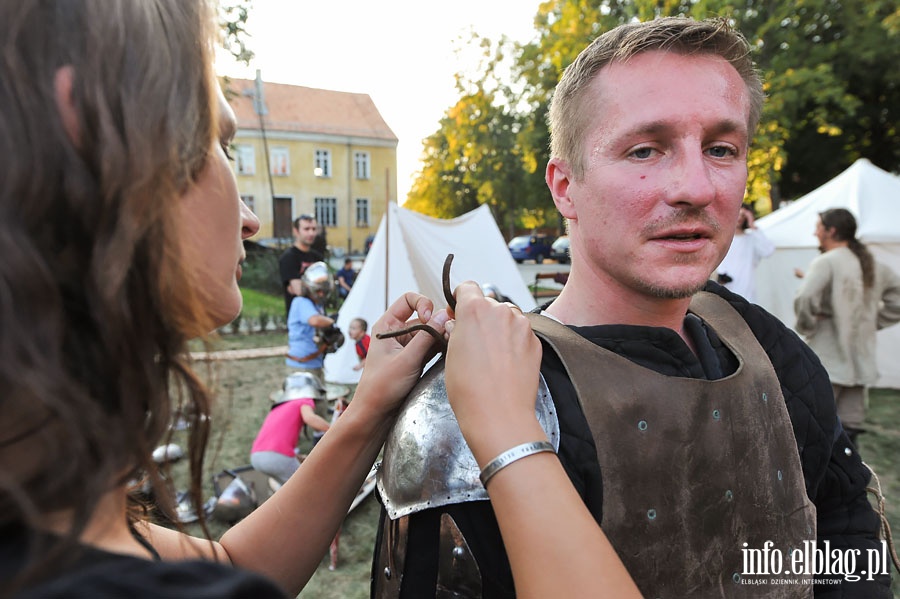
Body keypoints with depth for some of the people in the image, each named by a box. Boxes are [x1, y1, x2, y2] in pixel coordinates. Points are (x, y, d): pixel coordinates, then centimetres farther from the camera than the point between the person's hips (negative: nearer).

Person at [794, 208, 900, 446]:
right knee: (849, 427, 12)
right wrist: (871, 323, 16)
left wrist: (805, 328, -11)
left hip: (827, 362, -7)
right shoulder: (873, 265, 12)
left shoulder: (826, 262, -12)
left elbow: (805, 299, -28)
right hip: (860, 362, 8)